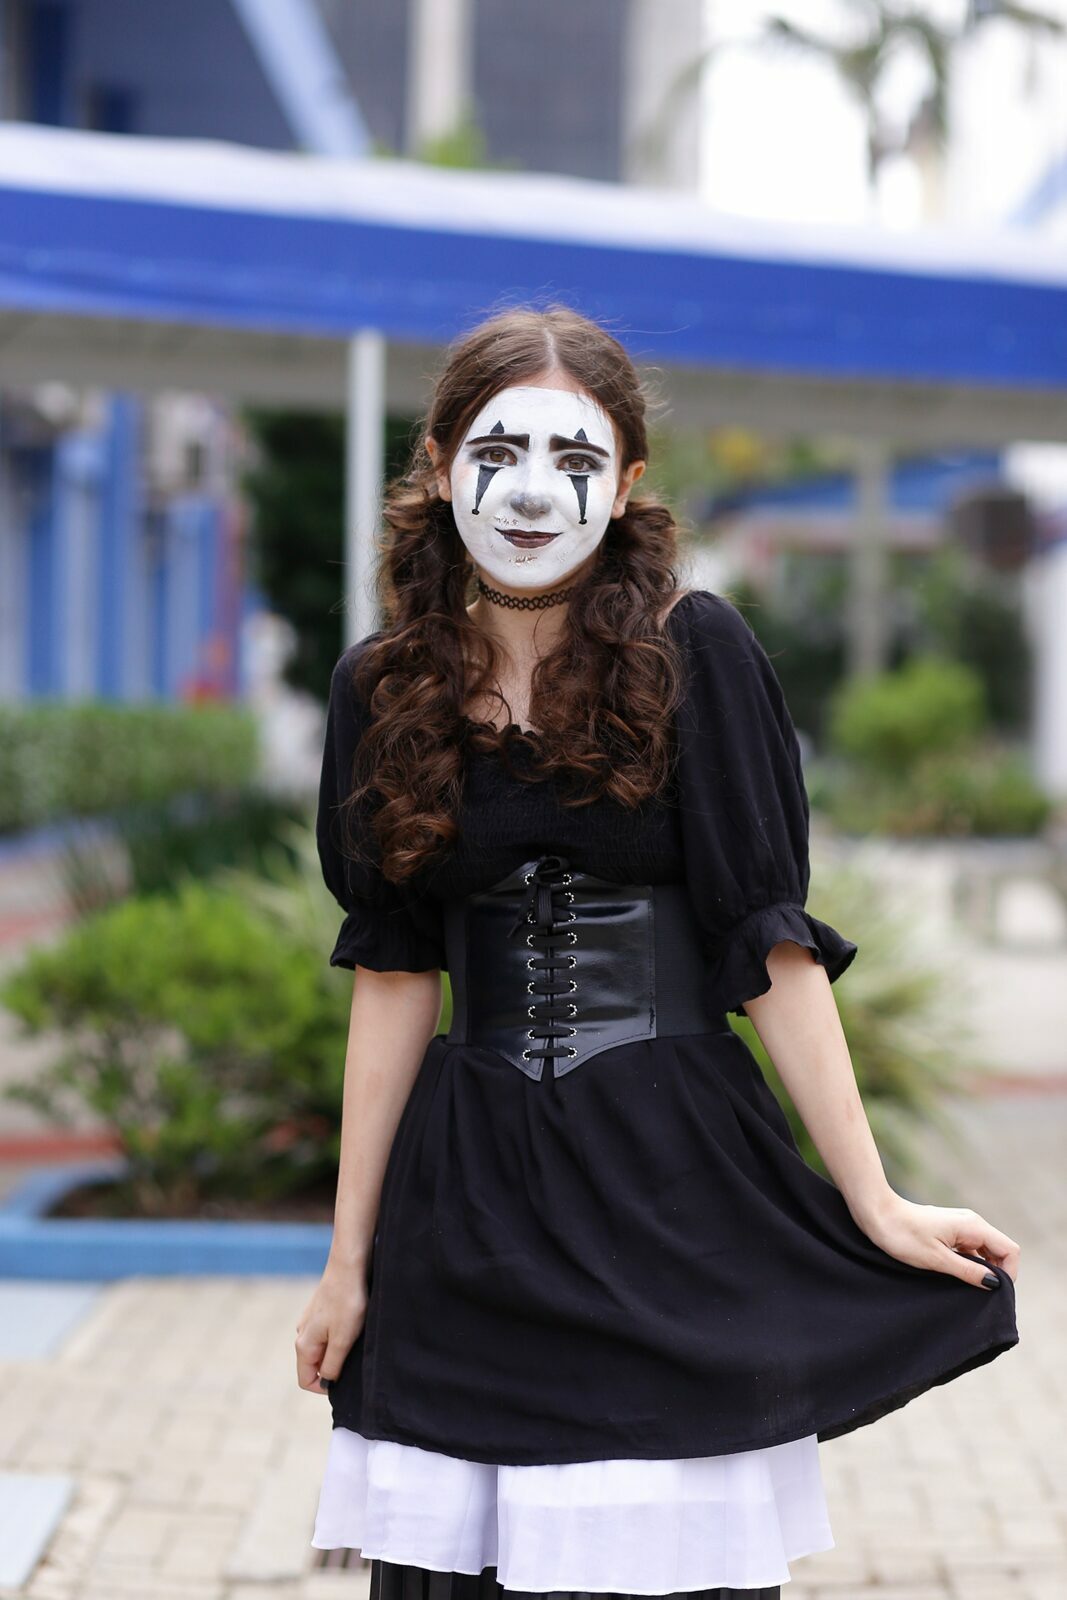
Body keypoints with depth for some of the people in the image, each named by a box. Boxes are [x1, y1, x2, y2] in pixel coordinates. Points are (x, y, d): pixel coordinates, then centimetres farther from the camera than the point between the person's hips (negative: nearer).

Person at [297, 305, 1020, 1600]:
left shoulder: (692, 654, -4)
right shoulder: (385, 691, 5)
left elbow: (773, 945, -5)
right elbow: (393, 979, 7)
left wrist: (874, 1204, -7)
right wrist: (350, 1261, 7)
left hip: (669, 1183, -3)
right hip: (468, 1201, 3)